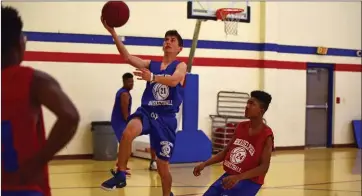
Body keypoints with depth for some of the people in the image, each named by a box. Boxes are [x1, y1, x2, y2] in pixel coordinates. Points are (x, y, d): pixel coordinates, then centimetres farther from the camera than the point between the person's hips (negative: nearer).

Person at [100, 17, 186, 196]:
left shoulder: (180, 66, 1)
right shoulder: (151, 65, 12)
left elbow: (173, 80, -22)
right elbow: (127, 57, -2)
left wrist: (152, 77, -42)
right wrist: (113, 32, -14)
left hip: (166, 118, -2)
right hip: (146, 111, 2)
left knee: (162, 165, 4)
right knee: (128, 133, -33)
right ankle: (120, 175, -18)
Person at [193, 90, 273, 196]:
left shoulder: (266, 135, -16)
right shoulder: (240, 127, 4)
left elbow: (264, 167, -22)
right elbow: (226, 151, 13)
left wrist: (238, 177, -33)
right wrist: (204, 164, 2)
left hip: (249, 181, -7)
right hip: (229, 176, 8)